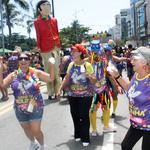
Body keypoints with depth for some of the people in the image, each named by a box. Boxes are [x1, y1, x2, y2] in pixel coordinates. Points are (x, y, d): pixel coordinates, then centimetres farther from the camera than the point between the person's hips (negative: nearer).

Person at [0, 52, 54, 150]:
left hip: (36, 107, -3)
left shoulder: (36, 72, -8)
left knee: (36, 130, -1)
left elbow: (51, 79, -6)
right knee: (26, 129, 22)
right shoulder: (13, 75, -3)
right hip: (20, 109, 3)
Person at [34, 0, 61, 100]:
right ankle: (51, 93, 8)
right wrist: (40, 49, -4)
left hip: (56, 48, 4)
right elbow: (38, 37, -2)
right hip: (46, 50, -4)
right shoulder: (37, 22, -2)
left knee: (57, 71, 7)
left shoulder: (54, 20, 10)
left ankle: (57, 91, 17)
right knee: (49, 71, -1)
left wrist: (59, 46, 13)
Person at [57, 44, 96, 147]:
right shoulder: (71, 64, 4)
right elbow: (67, 78, 11)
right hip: (73, 95, 4)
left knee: (84, 116, -2)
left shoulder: (87, 65, -8)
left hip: (85, 95, -4)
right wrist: (60, 89, 6)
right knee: (75, 115, 11)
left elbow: (94, 80, -8)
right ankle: (78, 134, 29)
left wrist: (89, 76, -27)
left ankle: (85, 138, 12)